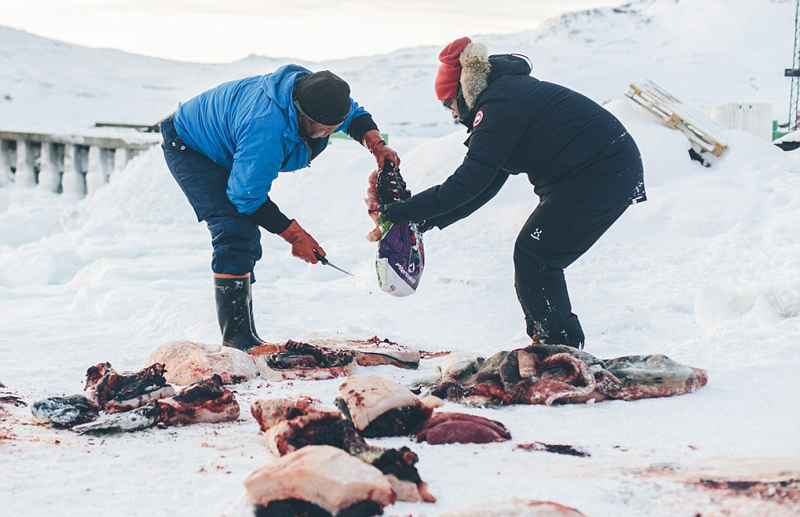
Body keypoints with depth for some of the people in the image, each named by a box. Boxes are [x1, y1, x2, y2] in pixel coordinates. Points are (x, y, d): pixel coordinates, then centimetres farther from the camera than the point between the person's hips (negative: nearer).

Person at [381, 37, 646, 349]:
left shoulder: (498, 106, -13)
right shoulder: (511, 93, 19)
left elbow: (469, 181, -18)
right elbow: (485, 184, 19)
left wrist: (408, 211, -13)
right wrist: (427, 221, 14)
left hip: (598, 175, -10)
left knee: (533, 256, -5)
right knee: (534, 256, 13)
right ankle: (545, 343, 19)